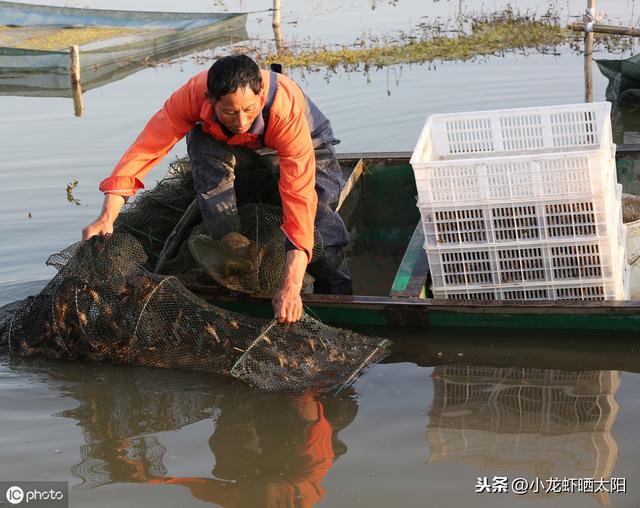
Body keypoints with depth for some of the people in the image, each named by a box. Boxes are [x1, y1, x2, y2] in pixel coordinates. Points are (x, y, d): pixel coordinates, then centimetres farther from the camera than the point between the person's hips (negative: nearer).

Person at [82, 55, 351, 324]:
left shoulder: (287, 109, -43)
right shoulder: (194, 94, -36)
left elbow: (300, 198, -48)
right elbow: (145, 148, -34)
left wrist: (291, 287, -56)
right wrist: (107, 217, -44)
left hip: (306, 145, -2)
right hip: (239, 148, 2)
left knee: (318, 202, -30)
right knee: (201, 144, -31)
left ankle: (337, 298, -5)